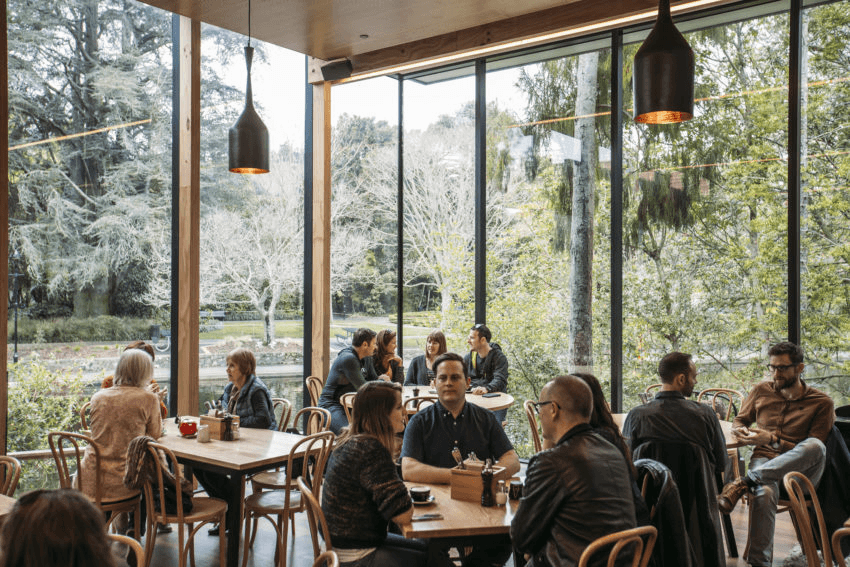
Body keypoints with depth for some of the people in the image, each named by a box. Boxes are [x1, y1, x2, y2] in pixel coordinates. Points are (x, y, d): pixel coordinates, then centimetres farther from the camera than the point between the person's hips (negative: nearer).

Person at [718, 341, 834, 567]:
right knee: (764, 492, -38)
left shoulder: (821, 402, 4)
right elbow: (740, 419, 28)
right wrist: (739, 430, 1)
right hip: (764, 461, 1)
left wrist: (773, 440, -16)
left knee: (815, 446, -38)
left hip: (801, 470, -1)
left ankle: (744, 482, -37)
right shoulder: (762, 390, 15)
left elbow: (814, 449, -3)